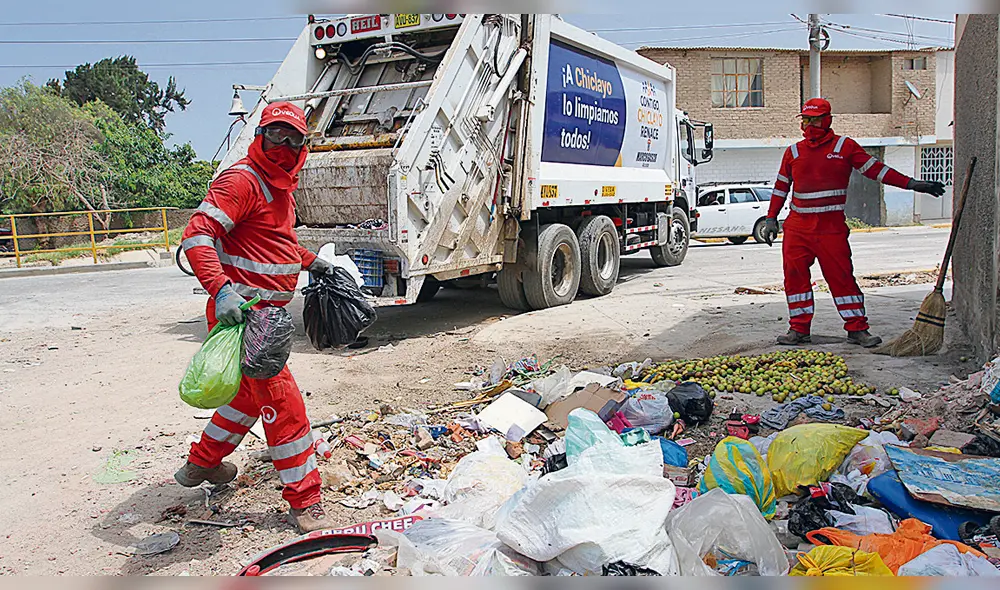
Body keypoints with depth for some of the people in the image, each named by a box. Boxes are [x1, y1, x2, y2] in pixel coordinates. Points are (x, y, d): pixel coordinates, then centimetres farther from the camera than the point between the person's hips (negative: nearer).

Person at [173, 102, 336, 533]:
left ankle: (201, 462, 43)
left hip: (267, 314, 11)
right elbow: (197, 236, -26)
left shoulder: (281, 185, 16)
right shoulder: (242, 180, -16)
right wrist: (220, 290, -38)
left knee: (253, 392, 24)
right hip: (240, 313, -10)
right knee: (282, 399, -9)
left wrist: (311, 261, 29)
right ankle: (303, 499, 2)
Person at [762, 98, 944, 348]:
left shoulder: (844, 146, 5)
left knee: (841, 275, -4)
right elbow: (781, 186, 17)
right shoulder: (793, 151, 11)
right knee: (795, 275, 0)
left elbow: (875, 169, 5)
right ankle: (799, 328, 10)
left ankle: (857, 329, 6)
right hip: (797, 226, 3)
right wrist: (771, 218, 13)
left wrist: (912, 184, 1)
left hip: (831, 226, -2)